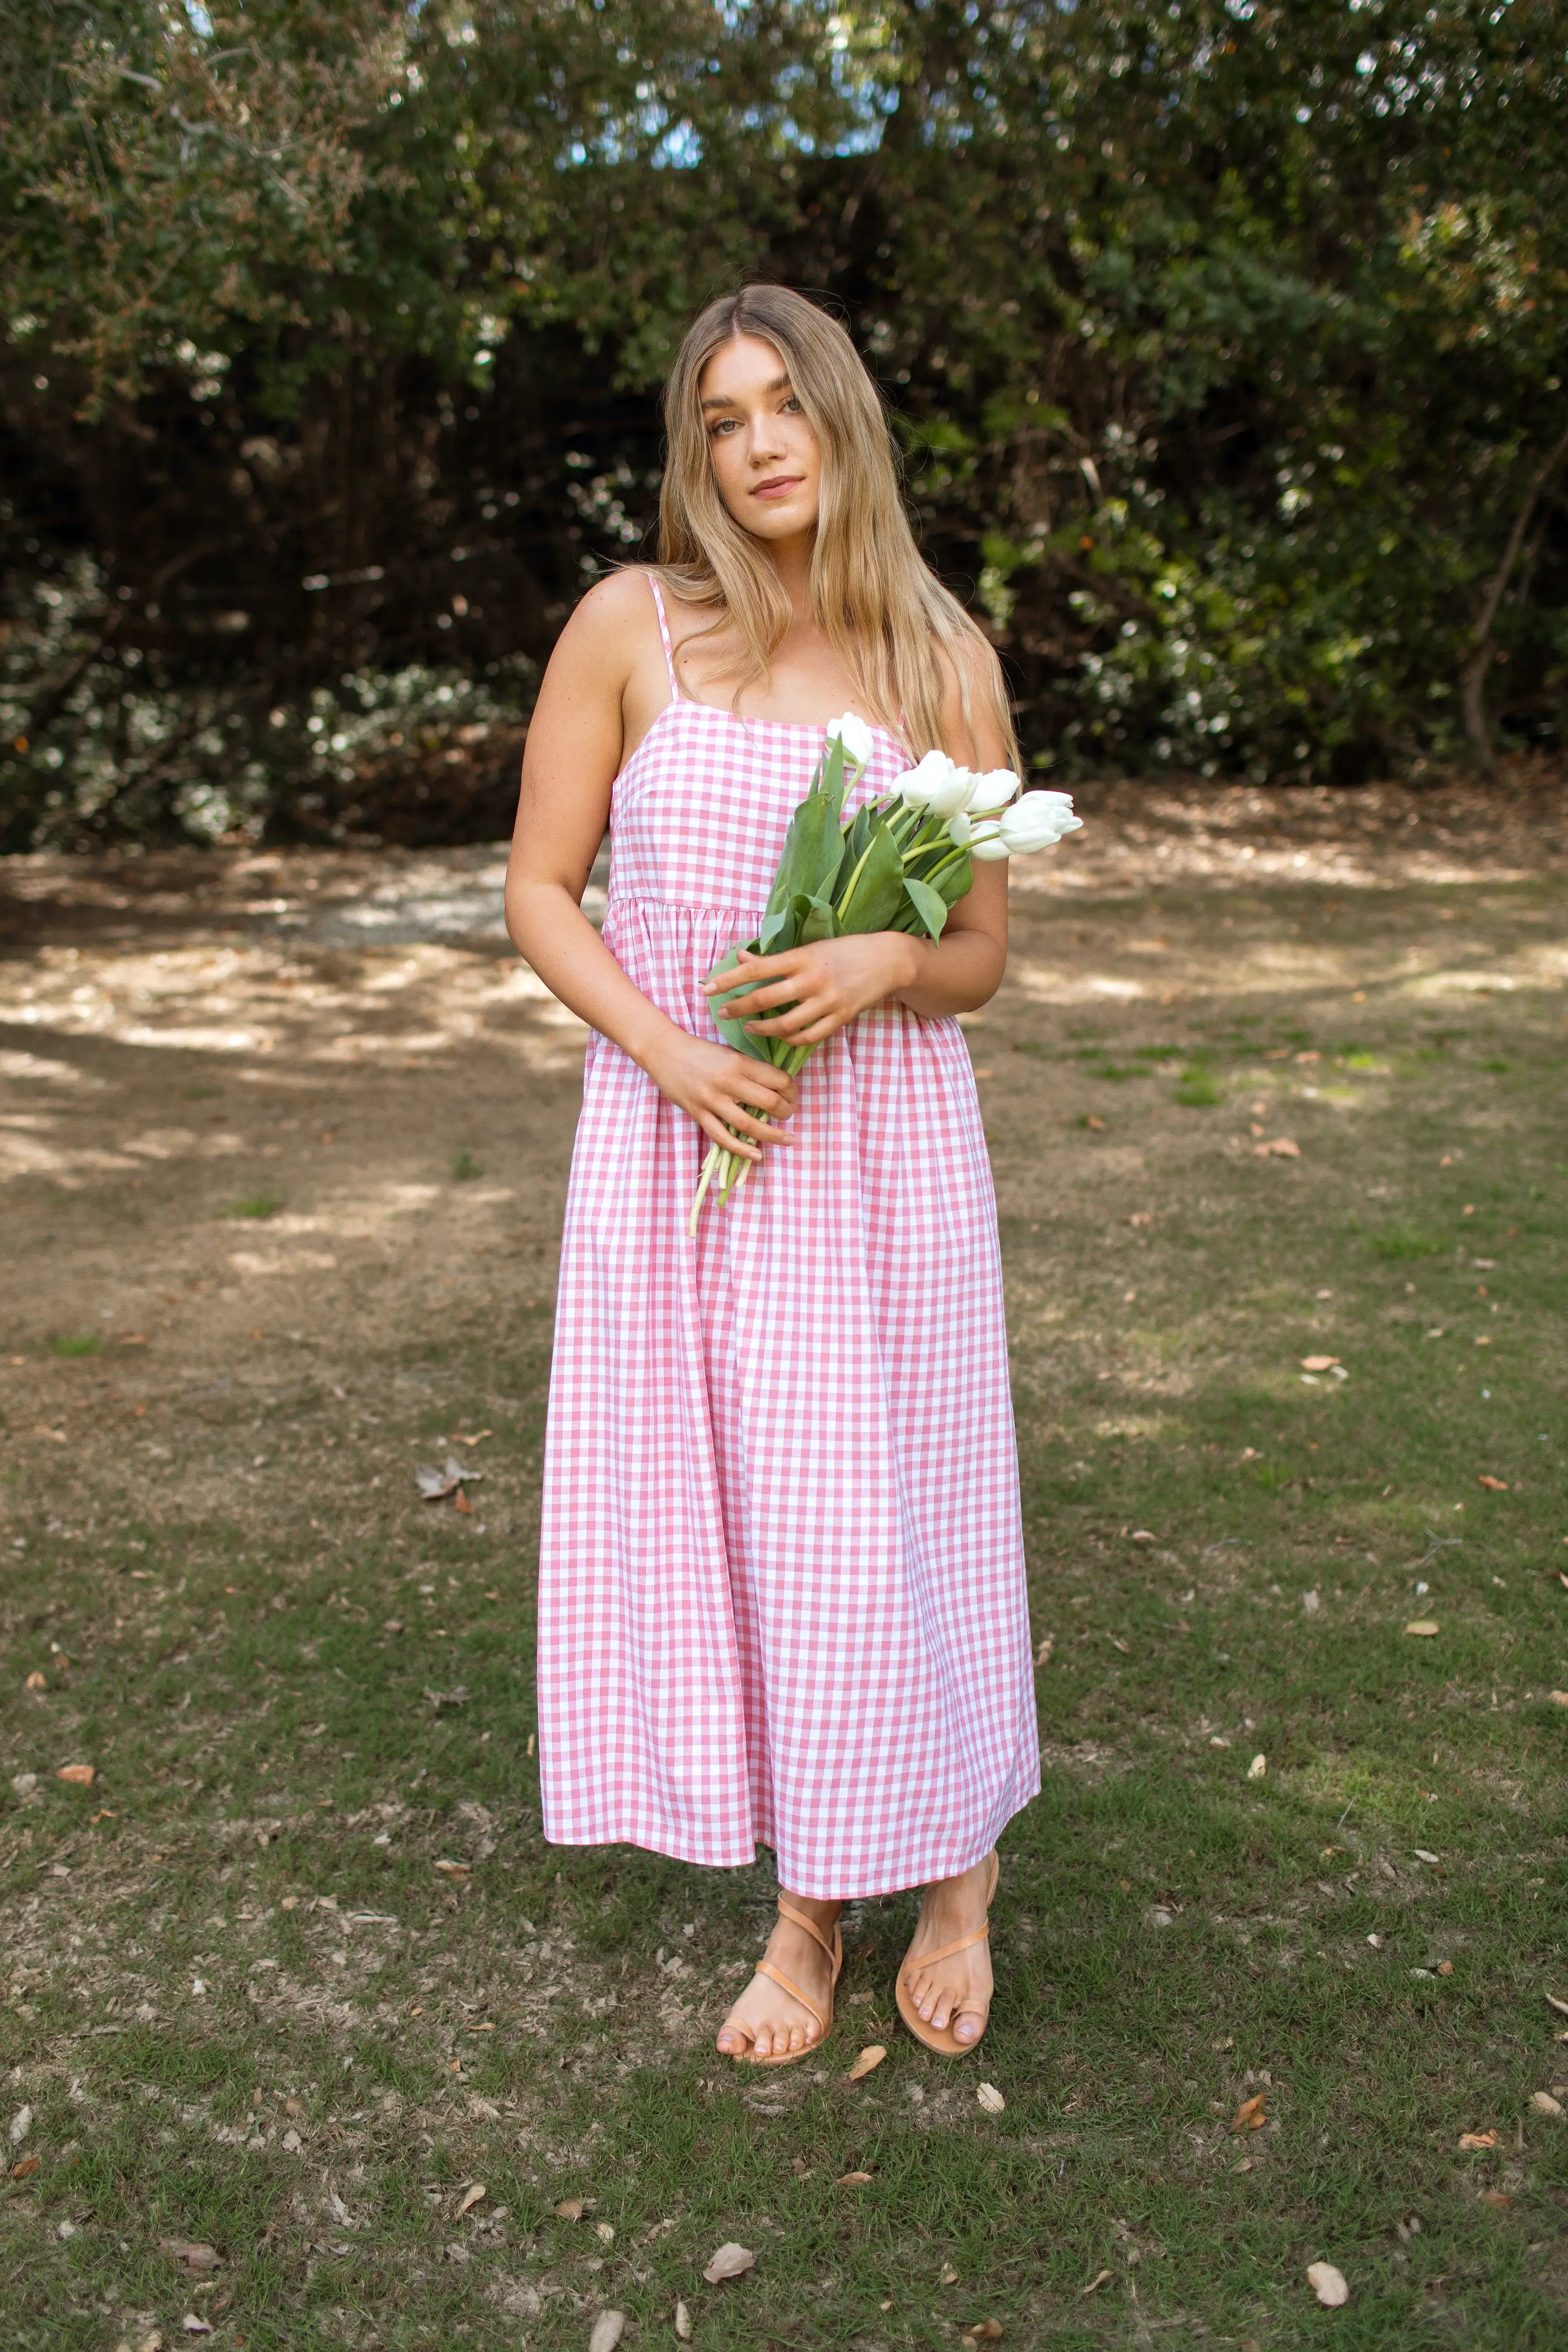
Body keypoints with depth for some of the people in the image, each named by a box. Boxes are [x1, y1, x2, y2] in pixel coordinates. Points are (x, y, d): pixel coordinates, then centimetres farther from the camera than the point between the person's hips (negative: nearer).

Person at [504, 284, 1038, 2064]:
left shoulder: (947, 661, 3)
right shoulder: (631, 627, 0)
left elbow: (982, 958, 6)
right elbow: (539, 890, 2)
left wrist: (883, 962, -17)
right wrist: (666, 1049, -13)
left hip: (882, 1148, 0)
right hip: (676, 1142, 1)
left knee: (884, 1516, 5)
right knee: (716, 1515, 7)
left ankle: (957, 1869, 33)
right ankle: (806, 1912, 29)